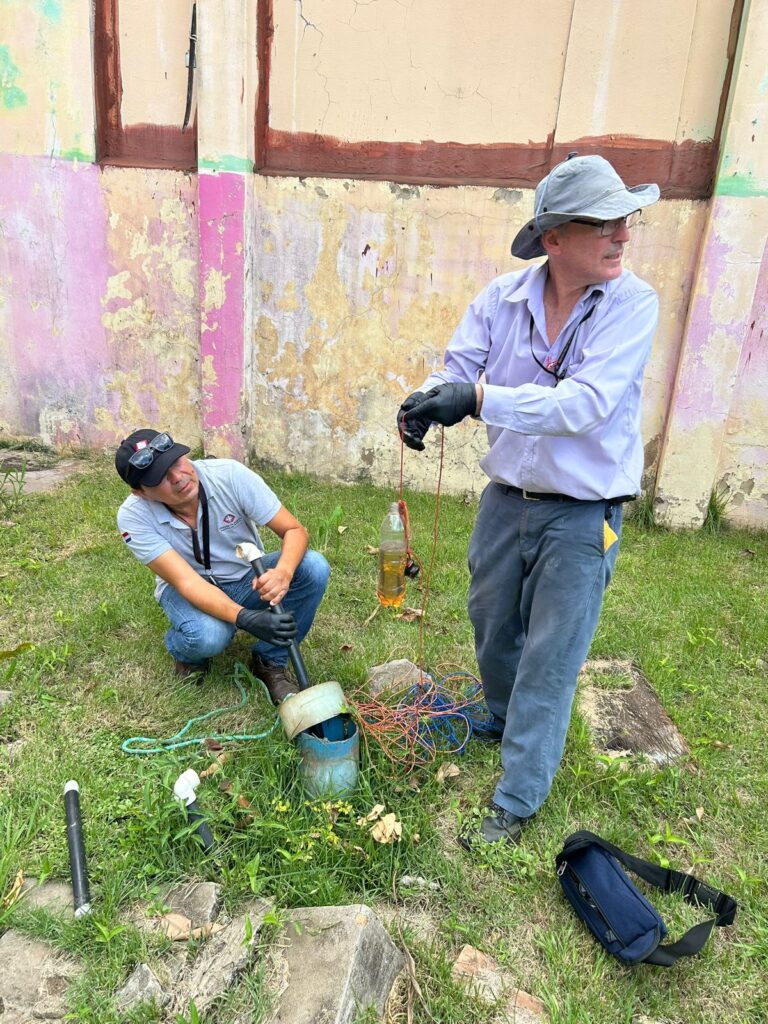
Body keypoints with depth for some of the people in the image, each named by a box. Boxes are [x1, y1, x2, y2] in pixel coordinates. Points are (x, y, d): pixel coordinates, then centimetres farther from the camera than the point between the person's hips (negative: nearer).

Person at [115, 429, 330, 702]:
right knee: (207, 635, -37)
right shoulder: (133, 517, -24)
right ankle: (186, 652, 3)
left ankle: (270, 662, -6)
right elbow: (187, 582, -31)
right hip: (191, 590, -2)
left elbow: (294, 530, -21)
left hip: (249, 579, 2)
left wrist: (283, 572, -44)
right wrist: (246, 618, -48)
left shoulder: (230, 474, -24)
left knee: (314, 567, -27)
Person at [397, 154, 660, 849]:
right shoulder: (503, 297, -6)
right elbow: (459, 369, -7)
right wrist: (429, 400, -31)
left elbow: (585, 404, -27)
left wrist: (480, 395, -36)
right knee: (491, 625, 22)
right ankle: (506, 723, 53)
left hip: (582, 517, -4)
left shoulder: (633, 305, -15)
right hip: (506, 499, 4)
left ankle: (516, 801, 23)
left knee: (550, 660, 4)